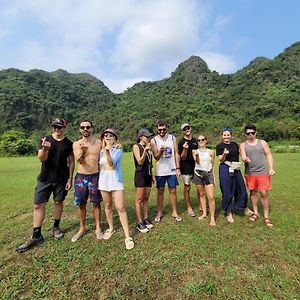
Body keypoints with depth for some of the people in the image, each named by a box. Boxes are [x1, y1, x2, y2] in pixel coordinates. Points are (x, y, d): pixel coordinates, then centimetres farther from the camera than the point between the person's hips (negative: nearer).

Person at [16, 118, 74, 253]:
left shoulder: (68, 143, -2)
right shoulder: (45, 140, -1)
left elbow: (71, 162, 2)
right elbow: (41, 158, -10)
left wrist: (70, 178, -3)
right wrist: (45, 149, -32)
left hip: (61, 179, 0)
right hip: (45, 179, 1)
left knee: (58, 202, 11)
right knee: (38, 205, 1)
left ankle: (56, 228, 31)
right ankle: (36, 236, 14)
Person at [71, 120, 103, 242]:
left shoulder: (99, 143, 0)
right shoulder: (76, 144, 1)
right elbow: (78, 159, -14)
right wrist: (82, 150, -36)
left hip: (95, 176, -1)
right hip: (80, 177, 1)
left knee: (96, 203, 8)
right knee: (81, 204, 10)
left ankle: (98, 228, 24)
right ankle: (82, 228, 29)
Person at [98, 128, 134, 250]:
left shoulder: (118, 150, -6)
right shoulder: (100, 151, 7)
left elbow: (112, 162, -23)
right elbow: (99, 166, 16)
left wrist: (107, 151, -36)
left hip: (116, 181, -4)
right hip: (103, 181, 4)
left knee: (121, 208, -8)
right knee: (107, 206, 15)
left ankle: (127, 236, 3)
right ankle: (111, 228, 37)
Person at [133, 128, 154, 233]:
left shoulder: (147, 147, 12)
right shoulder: (136, 147, -6)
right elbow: (140, 162, -13)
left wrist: (152, 175, 16)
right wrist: (145, 150, -24)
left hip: (148, 175, 7)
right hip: (140, 175, -6)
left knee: (146, 199, 13)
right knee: (139, 200, 0)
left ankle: (146, 218, 24)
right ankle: (139, 223, 8)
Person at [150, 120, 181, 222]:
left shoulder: (172, 138, 2)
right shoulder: (154, 140, -4)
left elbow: (176, 153, 3)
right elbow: (156, 157, -6)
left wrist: (178, 168, -2)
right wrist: (160, 151, -27)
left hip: (172, 170, 1)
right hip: (160, 171, -1)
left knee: (173, 191, 9)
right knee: (160, 191, 10)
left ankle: (174, 212, 24)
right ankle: (159, 212, 25)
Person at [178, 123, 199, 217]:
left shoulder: (195, 141, 9)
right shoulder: (181, 142, -8)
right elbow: (183, 158, -12)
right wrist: (185, 149, -29)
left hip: (196, 167, 5)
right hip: (186, 168, -5)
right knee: (187, 188, 6)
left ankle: (201, 205, 27)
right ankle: (189, 207, 22)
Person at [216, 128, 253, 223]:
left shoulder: (235, 145, 12)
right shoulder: (220, 146, -2)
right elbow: (221, 160, -8)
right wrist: (224, 154, -26)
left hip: (236, 169, 5)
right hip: (225, 169, -5)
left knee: (241, 188, 10)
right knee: (227, 191, 1)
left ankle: (245, 209, 33)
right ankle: (228, 213, 14)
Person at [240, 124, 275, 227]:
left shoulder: (262, 142, 5)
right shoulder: (243, 145, 5)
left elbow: (269, 155, 4)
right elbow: (243, 156, -9)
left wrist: (271, 168, -5)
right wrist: (245, 159, -33)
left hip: (263, 172, -1)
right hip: (250, 173, 1)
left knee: (264, 193, -3)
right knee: (253, 192, 11)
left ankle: (266, 216, 11)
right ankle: (255, 213, 26)